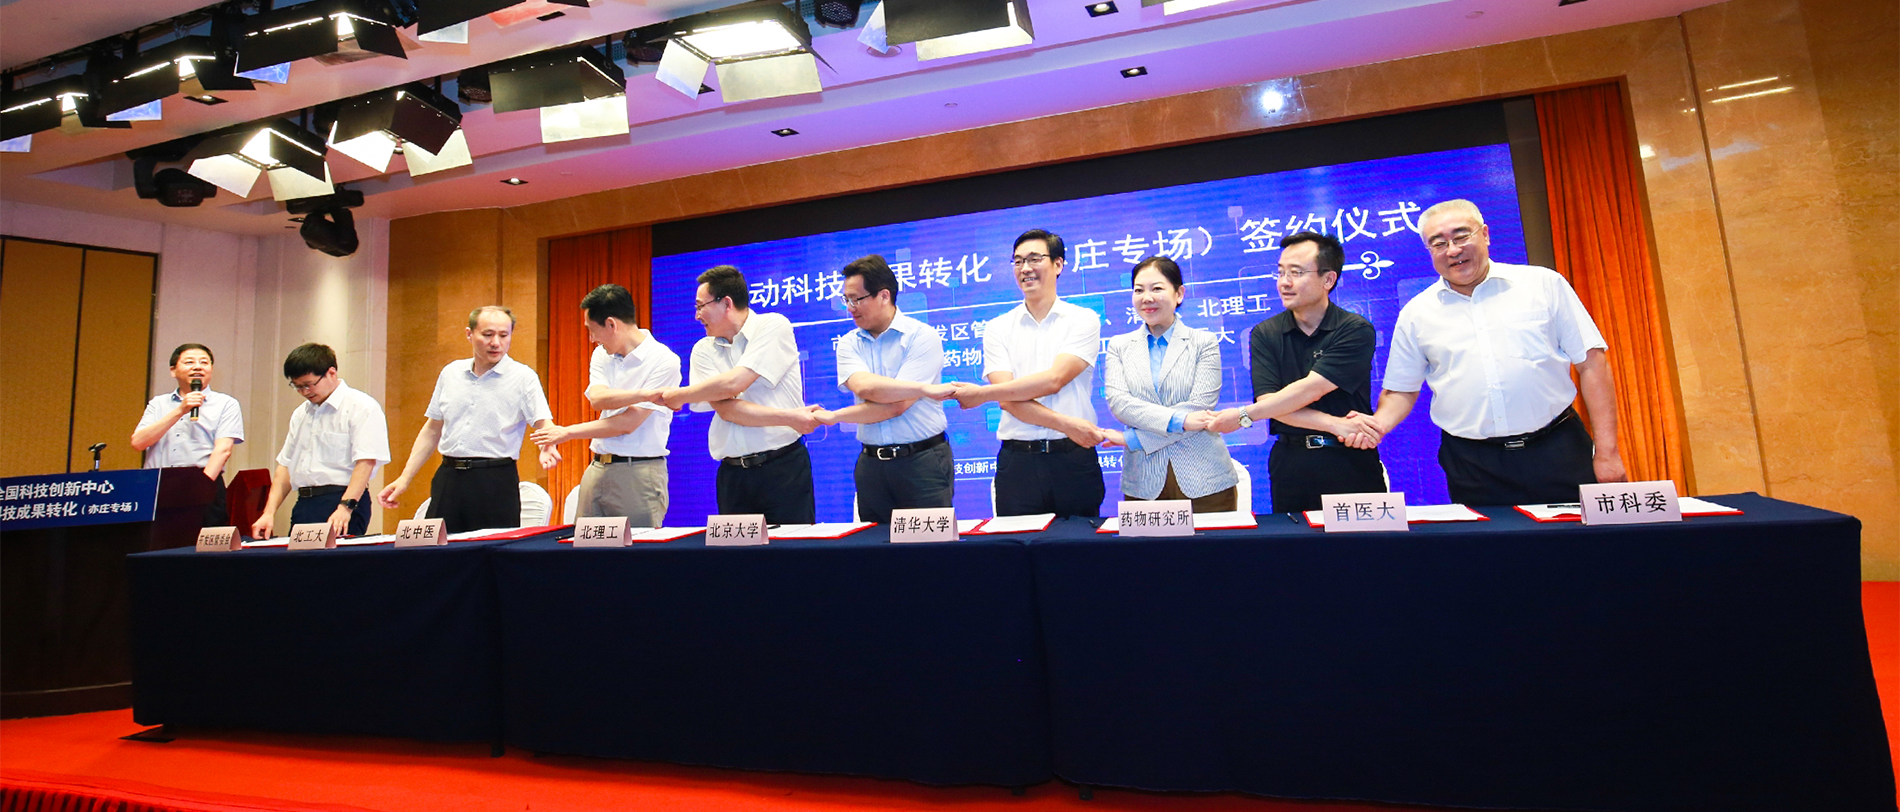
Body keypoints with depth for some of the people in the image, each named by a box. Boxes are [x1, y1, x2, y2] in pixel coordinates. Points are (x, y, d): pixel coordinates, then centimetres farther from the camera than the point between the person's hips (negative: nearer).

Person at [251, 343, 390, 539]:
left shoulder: (362, 407, -6)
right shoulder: (300, 414, 20)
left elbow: (365, 462, -16)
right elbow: (285, 464, 19)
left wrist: (345, 507, -25)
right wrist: (269, 512, 9)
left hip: (342, 501, -7)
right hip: (304, 505, 7)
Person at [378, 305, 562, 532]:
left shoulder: (522, 377, -3)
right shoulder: (451, 373, 12)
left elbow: (543, 422, -12)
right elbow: (432, 430, 18)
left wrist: (548, 448, -35)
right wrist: (405, 478, 14)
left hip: (496, 481, -4)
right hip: (448, 479, 5)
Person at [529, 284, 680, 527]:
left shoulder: (664, 361, -10)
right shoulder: (602, 355, 14)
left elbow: (628, 423, -13)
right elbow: (597, 399, -6)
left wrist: (568, 432, -4)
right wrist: (645, 393, -19)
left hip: (639, 473, -6)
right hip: (597, 469, 6)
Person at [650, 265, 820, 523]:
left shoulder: (773, 326, -3)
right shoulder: (703, 350, 9)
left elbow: (733, 384, -14)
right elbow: (724, 408, -6)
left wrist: (678, 396, 0)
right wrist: (789, 417, -16)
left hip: (784, 466, -4)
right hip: (733, 474, 4)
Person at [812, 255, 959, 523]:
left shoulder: (922, 336, -7)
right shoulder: (848, 343, 8)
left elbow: (897, 406, -15)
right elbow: (863, 388, -13)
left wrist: (834, 417, -8)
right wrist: (925, 389, -17)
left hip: (922, 462, -4)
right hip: (872, 464, 4)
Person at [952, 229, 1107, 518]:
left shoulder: (1083, 320, 4)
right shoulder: (997, 329, 9)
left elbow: (1053, 380, -11)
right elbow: (1009, 401, -3)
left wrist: (982, 393, -11)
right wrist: (1066, 424, -15)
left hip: (1074, 459, -1)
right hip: (1018, 464, 1)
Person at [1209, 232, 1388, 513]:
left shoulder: (1356, 330, -4)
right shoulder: (1265, 334, 4)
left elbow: (1311, 390, -15)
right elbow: (1268, 400, -7)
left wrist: (1244, 415, -15)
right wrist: (1335, 425, -17)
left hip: (1351, 462, -1)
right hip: (1290, 465, 2)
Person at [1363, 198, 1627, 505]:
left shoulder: (1544, 284, 4)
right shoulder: (1416, 314, 6)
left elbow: (1592, 364, 2)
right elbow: (1401, 390, 10)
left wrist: (1607, 452, -3)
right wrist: (1377, 424, -12)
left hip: (1557, 453, 0)